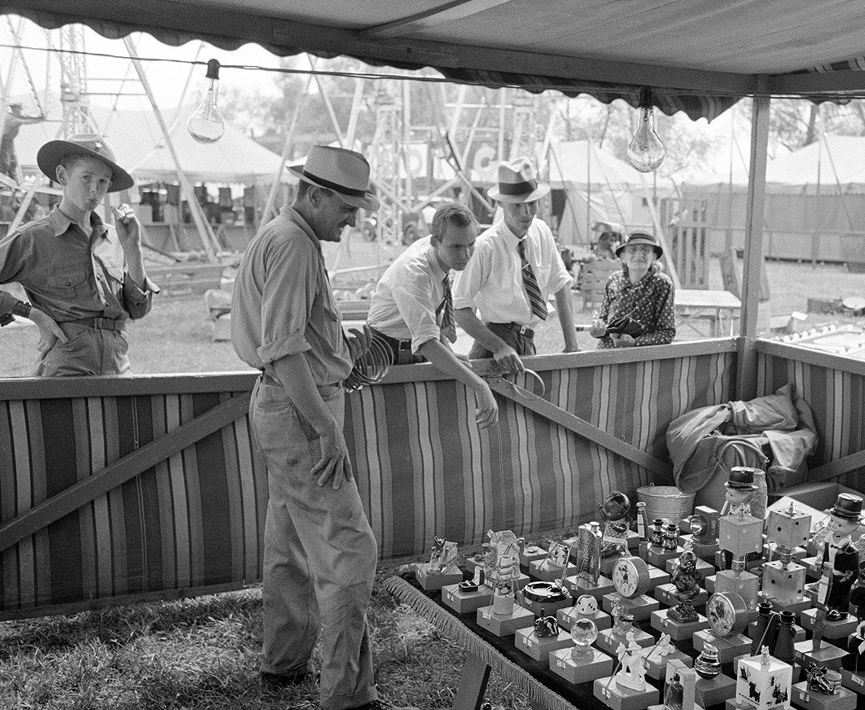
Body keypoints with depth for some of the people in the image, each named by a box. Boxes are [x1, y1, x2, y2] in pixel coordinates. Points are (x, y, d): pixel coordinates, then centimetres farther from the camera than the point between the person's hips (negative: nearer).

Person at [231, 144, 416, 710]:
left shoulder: (292, 239, 17)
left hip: (292, 407, 11)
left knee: (292, 547, 19)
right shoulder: (292, 244, -16)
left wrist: (348, 349, 11)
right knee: (348, 549, -9)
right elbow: (283, 349, -24)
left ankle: (284, 663, 32)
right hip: (299, 410, -11)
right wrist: (325, 426, -25)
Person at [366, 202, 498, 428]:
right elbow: (427, 342, -46)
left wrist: (449, 354, -4)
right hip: (388, 354, -7)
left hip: (416, 352, 7)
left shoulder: (444, 255, -9)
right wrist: (479, 386, -51)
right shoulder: (413, 273, -35)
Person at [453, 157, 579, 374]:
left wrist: (571, 346, 1)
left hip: (529, 343, 6)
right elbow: (461, 311, -17)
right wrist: (500, 347, -26)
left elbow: (561, 286, 9)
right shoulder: (486, 247, -15)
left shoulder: (541, 232, 4)